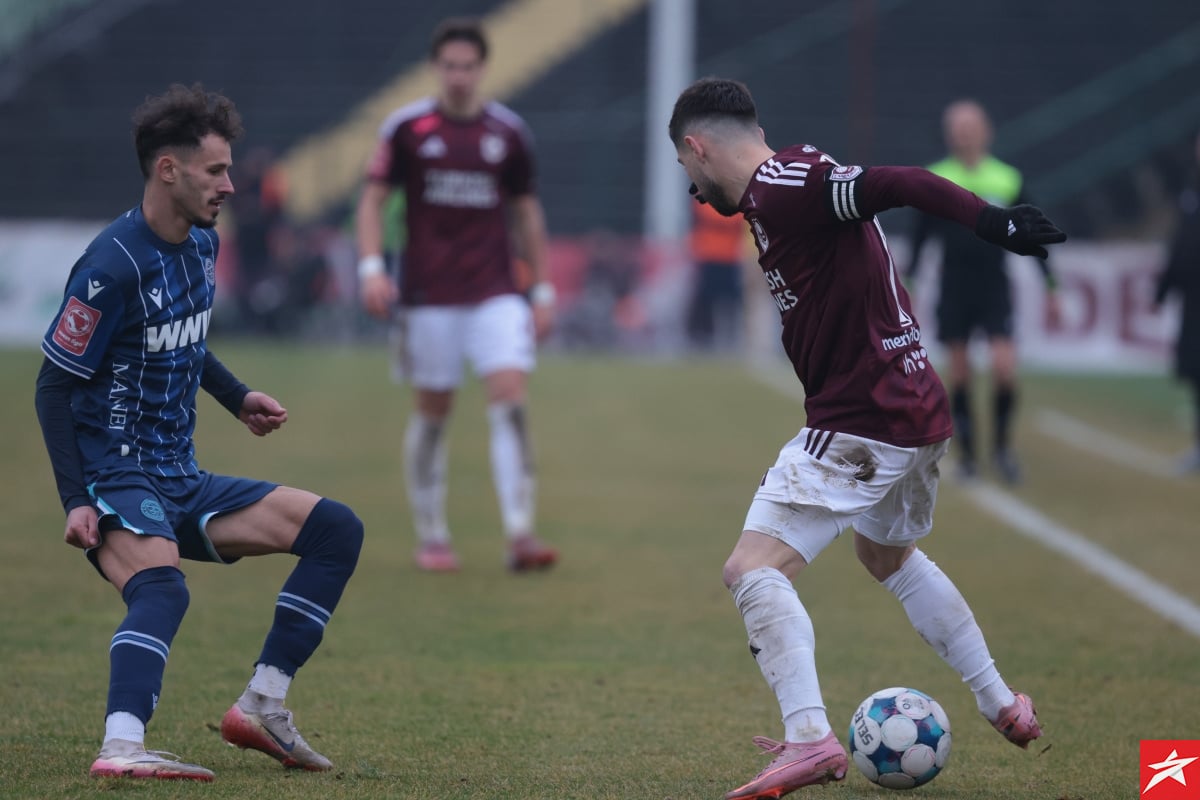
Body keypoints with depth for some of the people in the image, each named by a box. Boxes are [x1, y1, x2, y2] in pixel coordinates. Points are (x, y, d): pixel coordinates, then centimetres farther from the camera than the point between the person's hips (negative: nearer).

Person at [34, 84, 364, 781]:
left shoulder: (203, 245, 9)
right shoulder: (113, 266, -17)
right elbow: (54, 386, -14)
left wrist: (239, 399, 15)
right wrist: (77, 501, -20)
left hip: (183, 483, 8)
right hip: (116, 480, -8)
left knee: (338, 531, -1)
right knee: (162, 587, -37)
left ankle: (262, 707, -2)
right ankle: (122, 748, -51)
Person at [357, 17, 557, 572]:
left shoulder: (509, 132, 6)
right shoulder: (406, 127, 0)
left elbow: (527, 211, 15)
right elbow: (373, 199, 3)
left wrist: (542, 289, 12)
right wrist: (372, 267, -11)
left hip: (496, 293, 1)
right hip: (428, 294, -1)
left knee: (511, 398, -13)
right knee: (433, 412, 3)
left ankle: (520, 535, -16)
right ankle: (430, 537, 16)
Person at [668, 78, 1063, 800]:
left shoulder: (780, 188, -17)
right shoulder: (789, 183, 13)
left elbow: (901, 184, -28)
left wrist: (994, 223, -35)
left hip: (862, 425, -10)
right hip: (916, 412, 10)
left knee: (754, 569, -14)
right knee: (890, 556, 33)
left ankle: (810, 738, -28)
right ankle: (1004, 706, 40)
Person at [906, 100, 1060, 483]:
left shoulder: (1009, 180, 0)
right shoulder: (937, 179, 0)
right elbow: (922, 234, 5)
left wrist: (1050, 289, 5)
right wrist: (908, 283, 1)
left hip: (995, 286, 0)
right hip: (954, 287, 0)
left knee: (1004, 366, -13)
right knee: (960, 373, 3)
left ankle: (1002, 445, 4)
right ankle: (966, 452, 14)